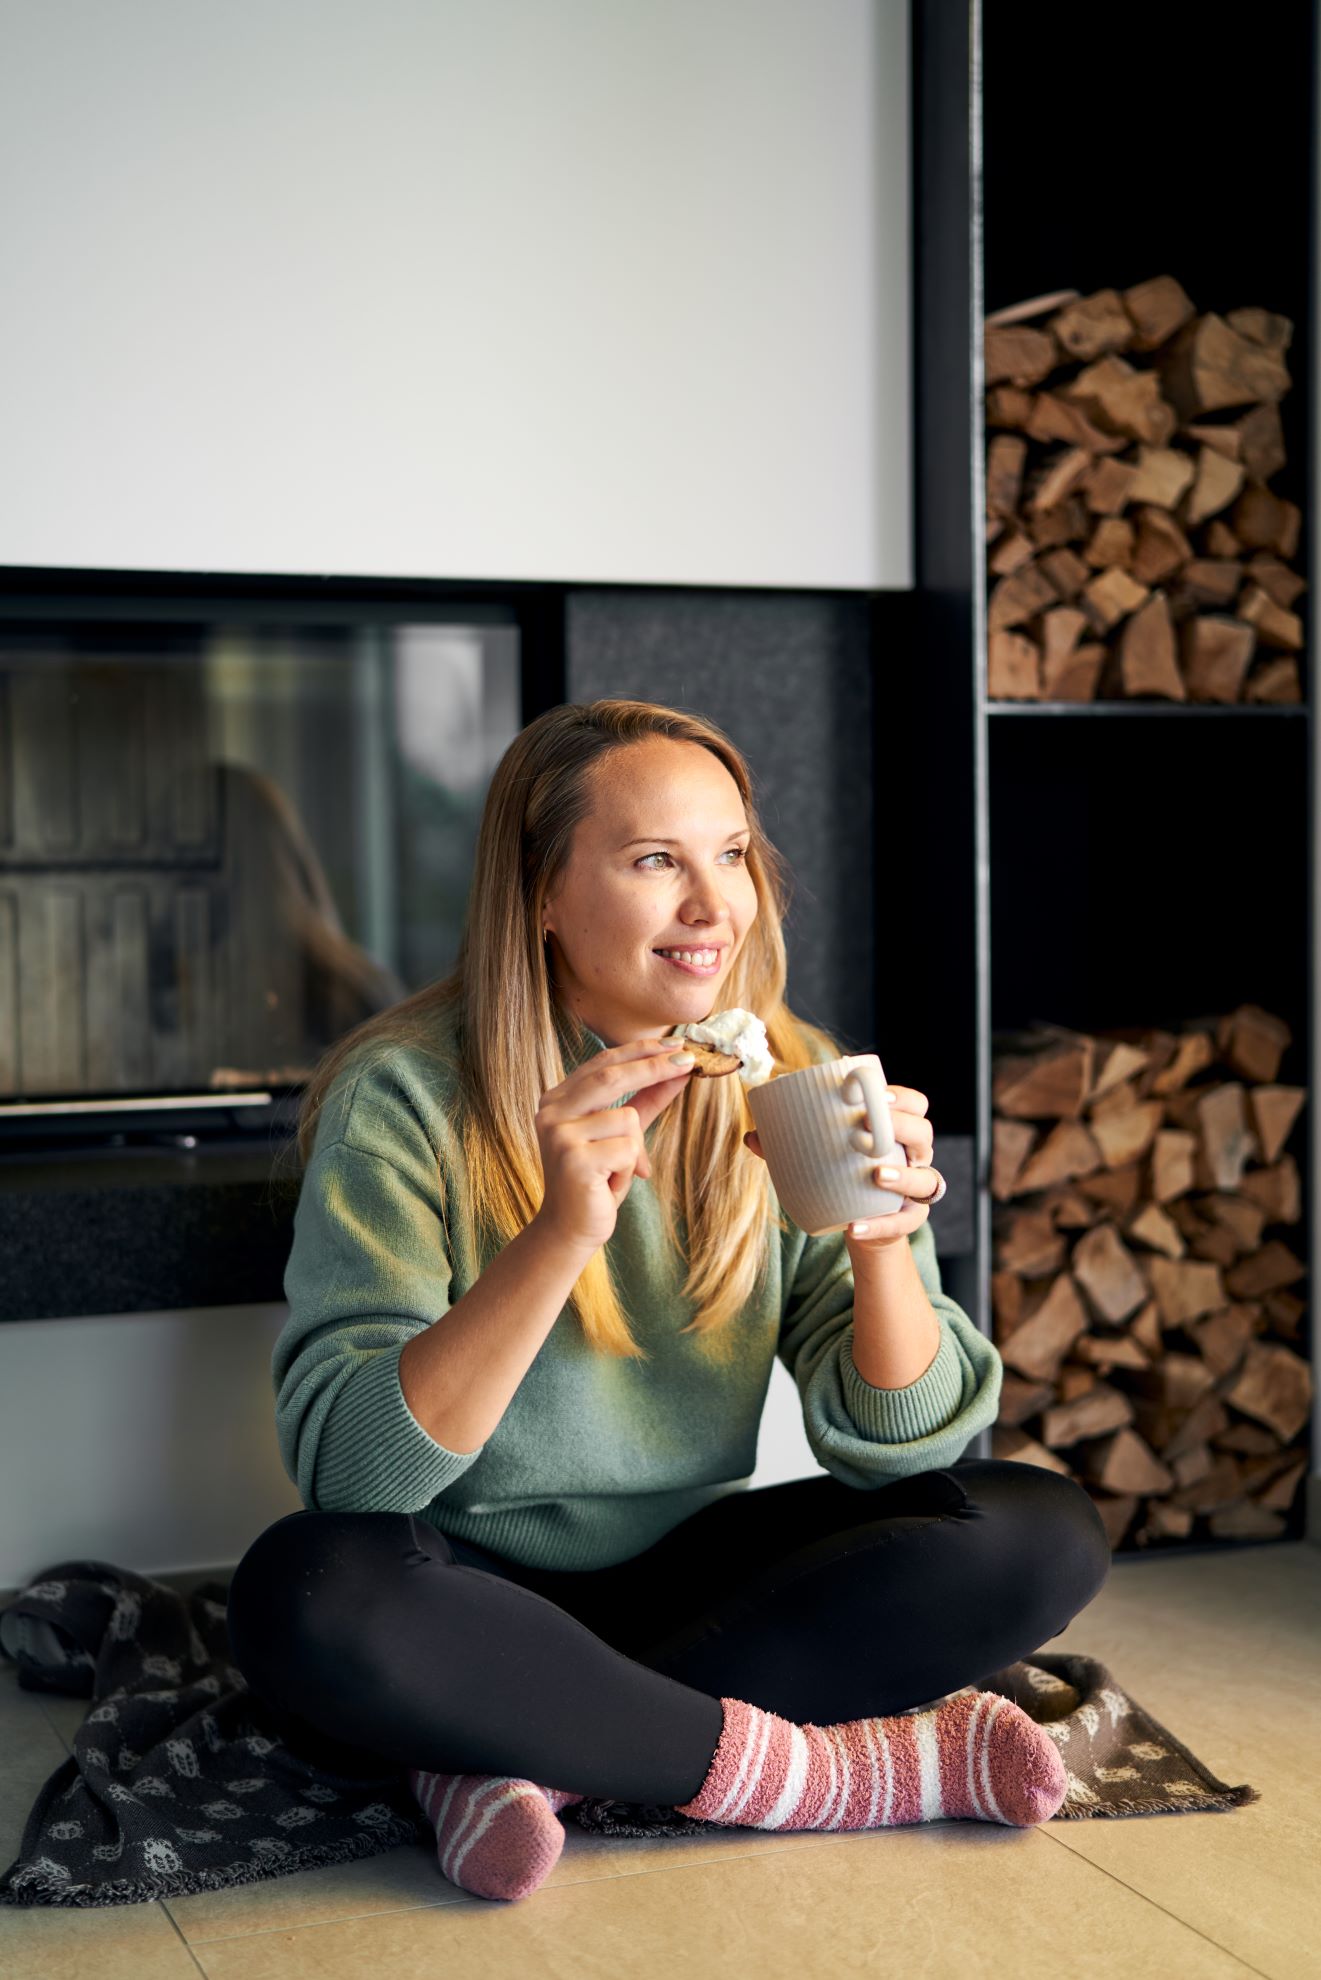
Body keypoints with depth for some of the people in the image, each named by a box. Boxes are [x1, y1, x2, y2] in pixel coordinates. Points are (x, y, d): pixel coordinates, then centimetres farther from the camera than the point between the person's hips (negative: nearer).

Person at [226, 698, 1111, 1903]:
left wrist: (882, 1246, -26)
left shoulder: (794, 1087, -2)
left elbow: (898, 1443, -6)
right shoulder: (404, 1093, -14)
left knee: (1047, 1535, -15)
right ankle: (830, 1767, -21)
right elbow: (347, 1469, -24)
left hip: (689, 1573, 4)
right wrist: (561, 1235, -35)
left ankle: (523, 1749, -21)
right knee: (304, 1591, -35)